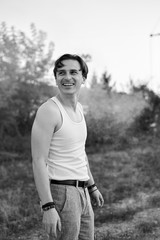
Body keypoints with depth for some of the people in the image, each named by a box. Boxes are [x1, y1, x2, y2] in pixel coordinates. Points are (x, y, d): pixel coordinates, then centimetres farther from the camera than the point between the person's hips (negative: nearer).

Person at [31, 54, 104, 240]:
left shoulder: (77, 108, 11)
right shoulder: (48, 110, -16)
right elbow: (38, 161, -20)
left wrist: (92, 186, 25)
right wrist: (48, 207, -24)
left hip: (81, 193, 9)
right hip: (60, 194, -9)